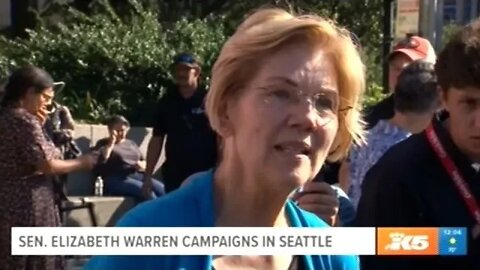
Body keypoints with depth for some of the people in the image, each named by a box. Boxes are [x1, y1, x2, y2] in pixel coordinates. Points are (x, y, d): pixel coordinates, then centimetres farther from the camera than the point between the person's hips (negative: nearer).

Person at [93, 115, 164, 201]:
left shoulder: (131, 143, 26)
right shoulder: (103, 144, 12)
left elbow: (144, 163, 24)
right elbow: (100, 160, -9)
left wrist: (141, 165, 1)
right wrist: (111, 143, -5)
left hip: (137, 176, 5)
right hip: (117, 179, -5)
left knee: (162, 190, -24)